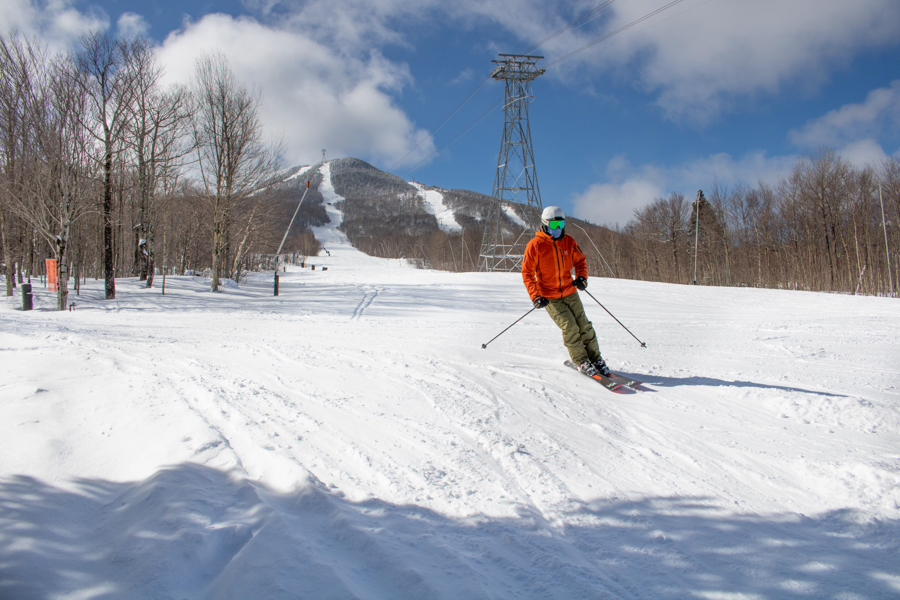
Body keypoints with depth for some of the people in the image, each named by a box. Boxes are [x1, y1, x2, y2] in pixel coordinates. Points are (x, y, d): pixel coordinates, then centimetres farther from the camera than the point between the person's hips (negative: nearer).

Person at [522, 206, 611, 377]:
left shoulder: (568, 241, 0)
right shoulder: (535, 245, -13)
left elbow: (580, 260, 14)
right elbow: (527, 273, -10)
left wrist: (581, 277, -7)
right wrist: (535, 296, -18)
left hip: (570, 292, 4)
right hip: (550, 297, -4)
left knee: (584, 326, 1)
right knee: (570, 328, -14)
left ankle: (596, 359, 14)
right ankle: (582, 363, -1)